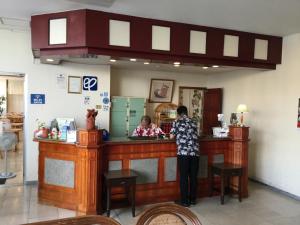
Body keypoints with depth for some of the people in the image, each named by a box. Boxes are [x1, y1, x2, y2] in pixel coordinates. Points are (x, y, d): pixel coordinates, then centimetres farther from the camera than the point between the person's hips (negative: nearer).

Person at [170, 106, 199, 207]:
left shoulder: (177, 122, 3)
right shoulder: (193, 122, 15)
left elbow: (171, 136, 8)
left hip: (183, 153, -4)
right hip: (195, 152, 4)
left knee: (184, 177, 4)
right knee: (193, 176, 12)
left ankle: (185, 201, 10)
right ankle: (193, 199, 23)